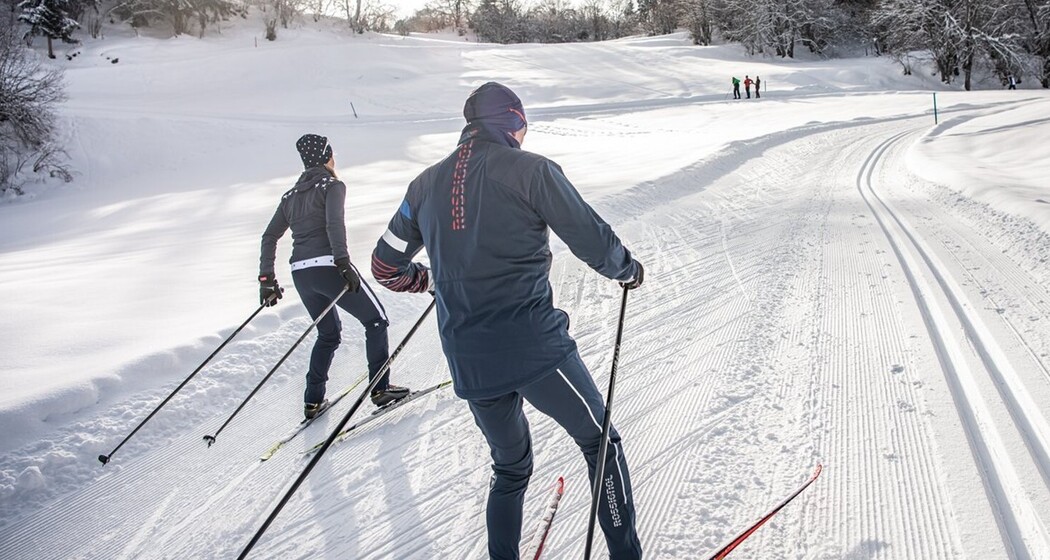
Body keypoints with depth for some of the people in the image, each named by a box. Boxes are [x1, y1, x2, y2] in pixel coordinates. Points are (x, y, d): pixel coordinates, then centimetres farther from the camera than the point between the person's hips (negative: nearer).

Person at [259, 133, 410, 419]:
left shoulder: (291, 196, 18)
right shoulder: (332, 186, -1)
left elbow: (269, 237, 14)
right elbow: (334, 224, -19)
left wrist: (266, 278, 15)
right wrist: (343, 263, -24)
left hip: (300, 274, 7)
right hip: (328, 267, -7)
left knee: (328, 334, 23)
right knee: (376, 319, 9)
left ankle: (313, 401, 19)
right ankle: (380, 388, 5)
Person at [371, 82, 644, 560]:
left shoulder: (426, 184, 10)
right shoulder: (531, 169, -4)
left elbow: (386, 267, 16)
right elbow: (592, 240, -4)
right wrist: (628, 270, 16)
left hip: (467, 362, 5)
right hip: (535, 345, -5)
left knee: (510, 468, 25)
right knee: (601, 443, 14)